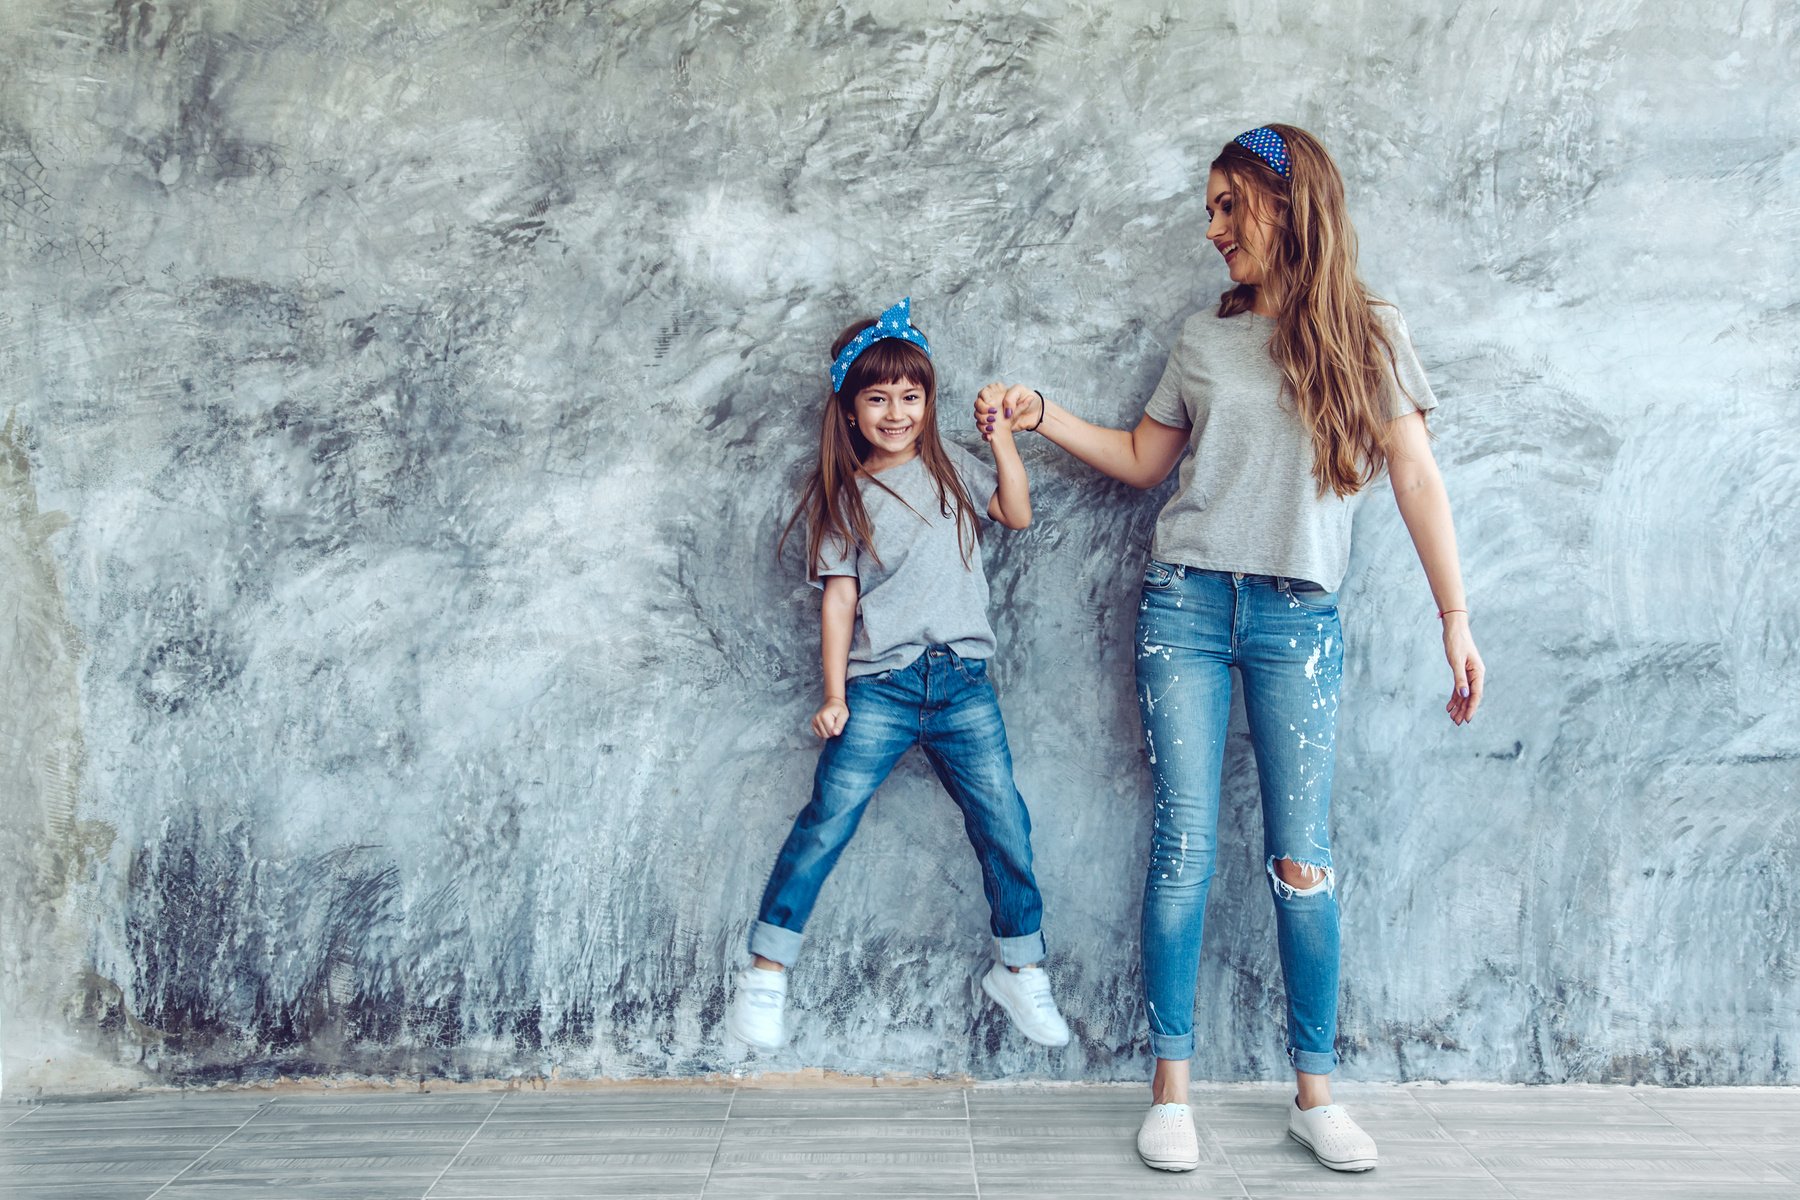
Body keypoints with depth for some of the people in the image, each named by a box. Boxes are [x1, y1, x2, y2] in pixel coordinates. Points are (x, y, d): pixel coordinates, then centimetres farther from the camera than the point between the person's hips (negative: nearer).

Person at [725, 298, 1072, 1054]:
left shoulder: (950, 468, 14)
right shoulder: (840, 495, 7)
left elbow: (1017, 514, 2)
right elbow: (839, 597, 1)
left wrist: (1000, 437, -4)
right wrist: (833, 696, -4)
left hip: (962, 680, 2)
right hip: (879, 686, -2)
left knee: (1003, 825, 1)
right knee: (826, 823, -7)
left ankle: (1020, 971, 19)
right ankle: (765, 972, 5)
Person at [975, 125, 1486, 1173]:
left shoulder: (1369, 332, 5)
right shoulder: (1207, 338, 12)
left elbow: (1417, 478, 1)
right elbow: (1144, 460, 19)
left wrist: (1456, 620, -4)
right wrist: (1040, 414, 9)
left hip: (1301, 617, -2)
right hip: (1186, 605, 2)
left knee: (1302, 859, -1)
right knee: (1185, 845, -1)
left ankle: (1316, 1092, 12)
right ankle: (1172, 1087, 6)